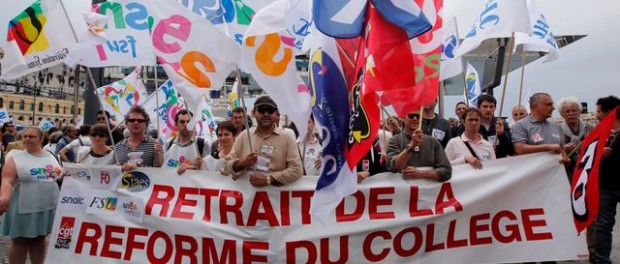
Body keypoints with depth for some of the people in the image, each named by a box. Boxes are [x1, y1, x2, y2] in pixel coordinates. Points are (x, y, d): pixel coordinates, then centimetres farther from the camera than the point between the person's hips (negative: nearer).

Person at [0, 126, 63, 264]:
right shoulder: (16, 157, -4)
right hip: (24, 207, -3)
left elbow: (61, 176, 22)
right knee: (20, 241, 6)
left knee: (39, 239, 14)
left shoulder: (50, 156, 9)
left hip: (47, 206, 4)